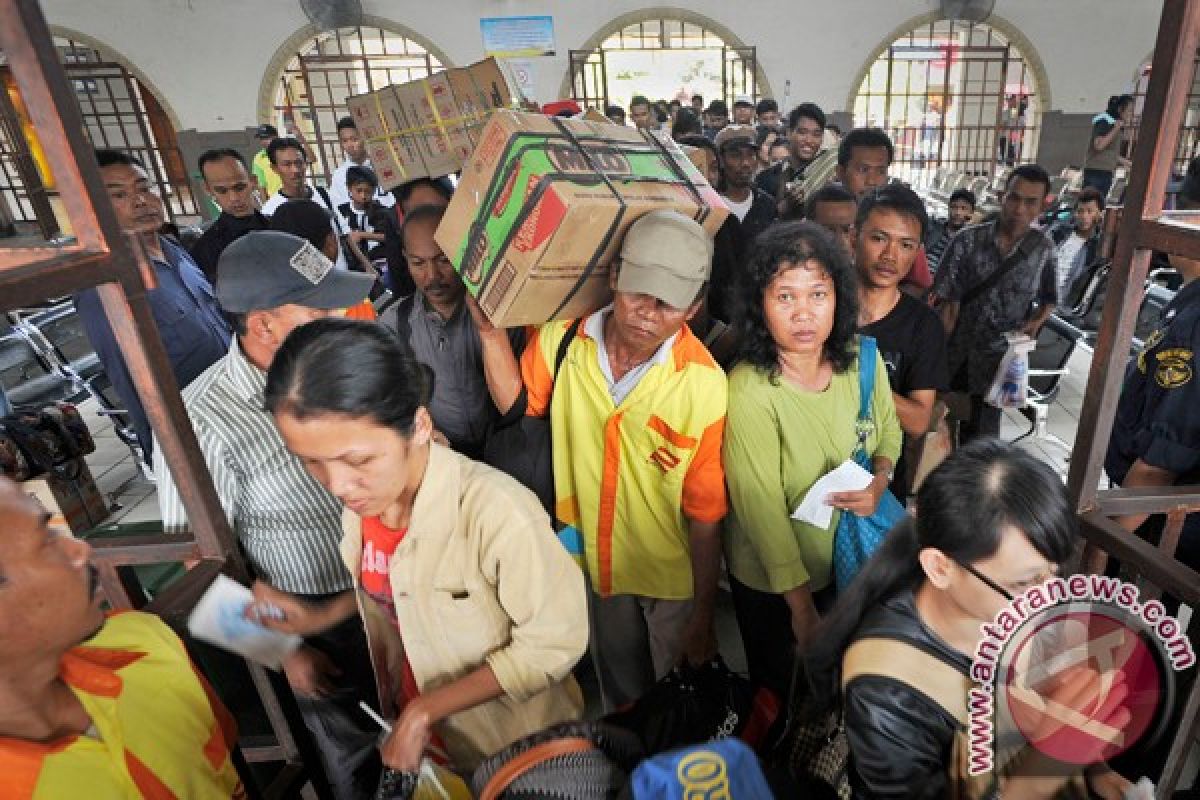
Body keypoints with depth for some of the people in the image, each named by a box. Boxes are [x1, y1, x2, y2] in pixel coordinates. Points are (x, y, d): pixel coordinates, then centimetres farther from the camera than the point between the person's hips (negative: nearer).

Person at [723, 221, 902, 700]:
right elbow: (762, 509, -24)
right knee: (779, 687, 23)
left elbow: (888, 429, 5)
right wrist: (801, 606, -16)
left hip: (847, 557, 5)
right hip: (770, 579, -5)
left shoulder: (862, 360, -15)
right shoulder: (749, 390, -31)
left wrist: (879, 480, -17)